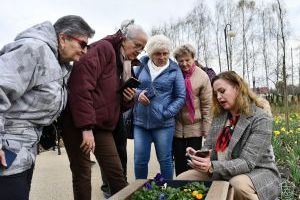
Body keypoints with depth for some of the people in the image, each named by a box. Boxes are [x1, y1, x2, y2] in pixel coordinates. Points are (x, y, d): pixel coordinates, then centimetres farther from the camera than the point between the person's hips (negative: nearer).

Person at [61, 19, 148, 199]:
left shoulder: (125, 64, 14)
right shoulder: (103, 48, -12)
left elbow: (120, 104, 21)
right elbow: (81, 87, -25)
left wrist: (129, 99, -3)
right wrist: (86, 127, -27)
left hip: (102, 126, 8)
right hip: (79, 124, -7)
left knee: (116, 173, 6)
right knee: (82, 174, 2)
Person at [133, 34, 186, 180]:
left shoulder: (174, 70, -1)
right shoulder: (141, 65, 5)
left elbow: (181, 97, 0)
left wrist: (167, 113, -12)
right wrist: (138, 93, -7)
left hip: (164, 123, -2)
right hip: (140, 121, 2)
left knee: (165, 159, 8)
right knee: (140, 160, 8)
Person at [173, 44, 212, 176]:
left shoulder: (202, 76, -8)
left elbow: (207, 105, -7)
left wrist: (206, 130, -7)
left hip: (195, 127, -1)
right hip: (176, 127, 2)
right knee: (179, 164, 12)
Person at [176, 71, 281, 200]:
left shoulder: (260, 119, -16)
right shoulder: (219, 115, 3)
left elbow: (246, 163, -24)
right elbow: (209, 147, 8)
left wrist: (212, 167, -38)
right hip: (224, 173, 5)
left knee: (238, 185, -38)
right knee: (182, 179, -11)